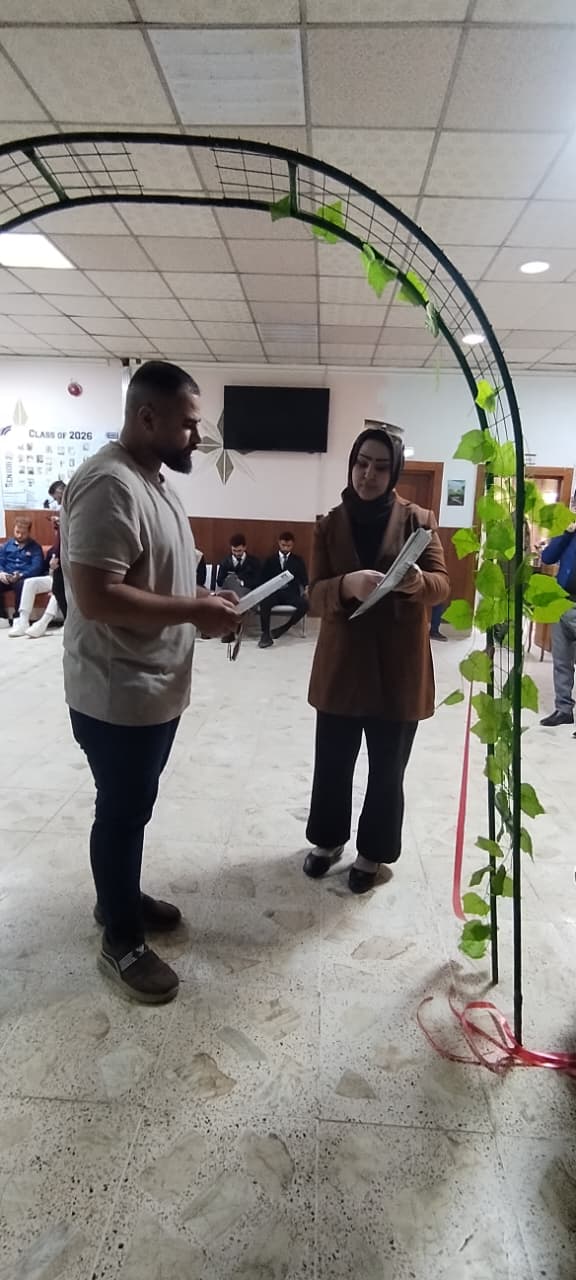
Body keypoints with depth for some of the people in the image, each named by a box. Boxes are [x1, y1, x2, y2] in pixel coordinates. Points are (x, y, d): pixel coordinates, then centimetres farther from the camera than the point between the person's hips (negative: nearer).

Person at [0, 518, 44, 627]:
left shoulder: (35, 547, 7)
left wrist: (21, 575, -24)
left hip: (24, 578, -4)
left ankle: (19, 618, -28)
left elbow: (36, 568, -7)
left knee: (21, 584, -39)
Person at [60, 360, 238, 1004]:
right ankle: (121, 940, 26)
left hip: (156, 687, 10)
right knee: (122, 812, 6)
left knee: (132, 806, 23)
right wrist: (194, 610, -22)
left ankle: (119, 896, 43)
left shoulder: (154, 480, 11)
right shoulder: (110, 485, -23)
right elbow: (95, 595, -28)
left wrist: (204, 600, 5)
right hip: (119, 695, -10)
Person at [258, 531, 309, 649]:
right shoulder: (270, 560, 21)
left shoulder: (298, 560, 21)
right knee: (264, 603, -35)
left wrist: (306, 588, -11)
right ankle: (265, 635, -30)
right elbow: (264, 579, 12)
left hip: (291, 593, 1)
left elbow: (304, 578, 12)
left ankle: (284, 628, -15)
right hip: (274, 592, 0)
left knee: (305, 604, -31)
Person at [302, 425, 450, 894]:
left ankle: (373, 852, 32)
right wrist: (348, 585, -29)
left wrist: (417, 582, -32)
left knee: (387, 770, 10)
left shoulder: (417, 519, -3)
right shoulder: (330, 524, 2)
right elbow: (316, 595, -6)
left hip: (400, 668, -1)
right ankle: (328, 840, 36)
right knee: (332, 763, 12)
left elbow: (442, 586, -8)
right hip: (341, 664, 2)